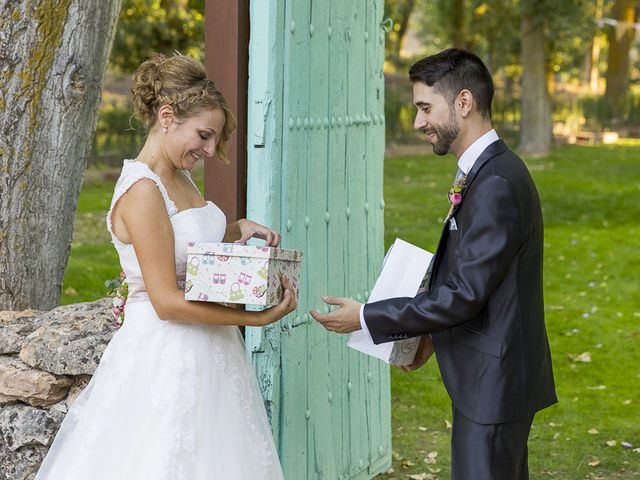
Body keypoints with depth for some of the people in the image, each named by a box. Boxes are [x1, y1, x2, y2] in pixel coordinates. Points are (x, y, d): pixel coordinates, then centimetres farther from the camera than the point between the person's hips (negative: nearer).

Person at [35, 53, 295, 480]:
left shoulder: (178, 177, 8)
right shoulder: (143, 191, -19)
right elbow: (168, 302, -22)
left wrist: (238, 229, 7)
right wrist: (258, 318, -20)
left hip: (205, 355, 9)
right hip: (166, 359, -9)